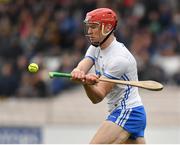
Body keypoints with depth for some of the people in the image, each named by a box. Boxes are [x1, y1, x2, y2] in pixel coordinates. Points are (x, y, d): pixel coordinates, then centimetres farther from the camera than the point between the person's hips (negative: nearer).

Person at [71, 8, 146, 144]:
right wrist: (78, 72, -36)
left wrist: (87, 84, -43)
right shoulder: (95, 48, 8)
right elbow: (82, 67, -11)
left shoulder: (118, 58, -19)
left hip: (128, 112, -10)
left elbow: (97, 97, -21)